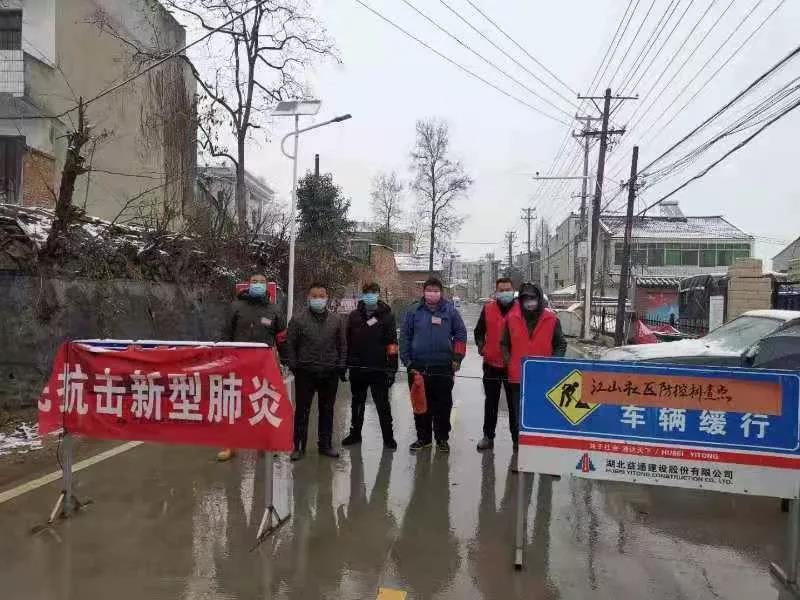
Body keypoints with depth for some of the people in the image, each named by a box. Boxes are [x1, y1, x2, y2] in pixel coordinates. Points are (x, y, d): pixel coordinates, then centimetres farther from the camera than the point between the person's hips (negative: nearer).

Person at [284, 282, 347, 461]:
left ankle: (325, 444, 23)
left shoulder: (336, 320, 8)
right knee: (302, 410, 4)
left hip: (330, 373, 2)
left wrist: (341, 366, 4)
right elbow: (290, 344, 2)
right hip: (305, 372, -2)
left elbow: (342, 345, 12)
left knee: (327, 410, 11)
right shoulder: (298, 319, 0)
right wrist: (293, 365, -5)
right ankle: (299, 446, 15)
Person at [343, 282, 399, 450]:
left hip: (379, 369, -3)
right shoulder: (354, 316, 6)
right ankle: (355, 434, 30)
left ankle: (388, 438, 14)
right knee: (357, 403, 16)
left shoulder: (387, 316, -2)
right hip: (357, 369, 3)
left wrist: (392, 368, -10)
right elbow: (346, 342, 8)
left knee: (383, 404, 3)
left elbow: (392, 344, -5)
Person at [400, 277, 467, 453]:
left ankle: (442, 439, 21)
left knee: (443, 405, 7)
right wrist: (407, 361, -2)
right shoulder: (414, 311, 3)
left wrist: (457, 358, -1)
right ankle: (423, 437, 23)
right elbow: (405, 337, 4)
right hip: (418, 367, 1)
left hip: (444, 367, -1)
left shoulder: (450, 311, 2)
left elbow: (461, 334, 5)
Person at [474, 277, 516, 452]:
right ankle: (488, 436, 23)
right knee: (490, 403, 12)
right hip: (491, 364, 2)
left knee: (514, 403, 8)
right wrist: (481, 346, -4)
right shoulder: (488, 309, 4)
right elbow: (479, 331, 11)